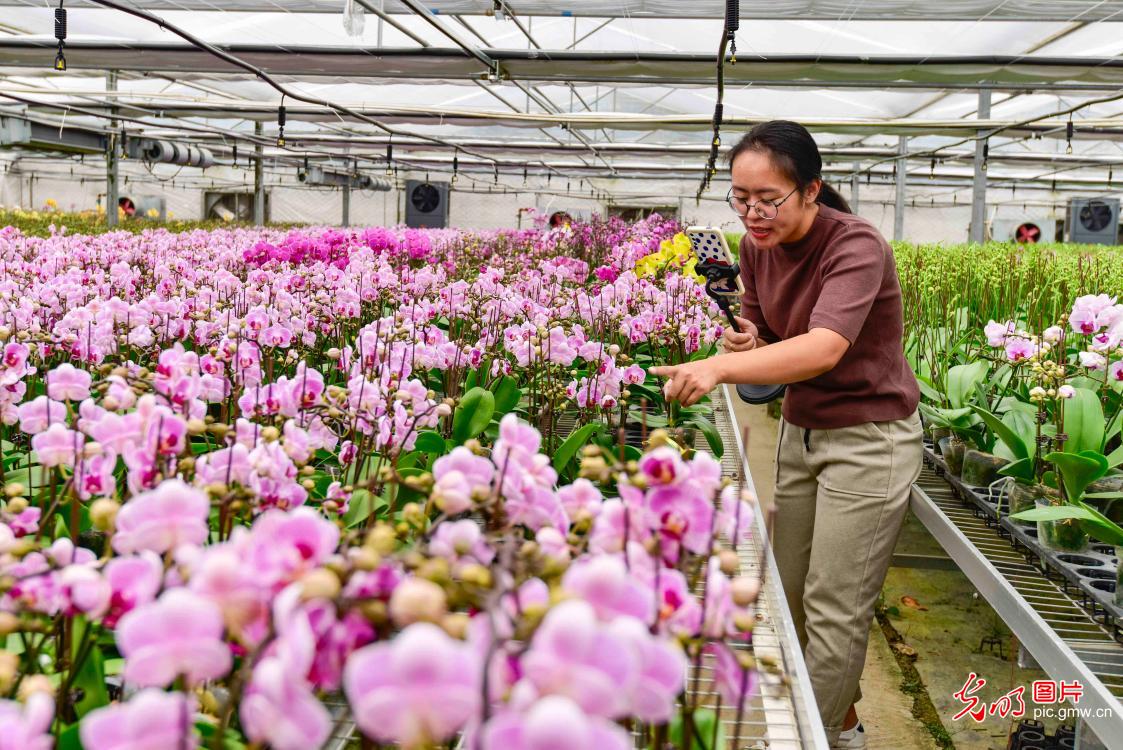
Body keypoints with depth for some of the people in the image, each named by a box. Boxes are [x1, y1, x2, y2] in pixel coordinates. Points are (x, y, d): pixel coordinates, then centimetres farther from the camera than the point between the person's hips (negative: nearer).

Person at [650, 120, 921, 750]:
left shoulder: (856, 245, -23)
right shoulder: (757, 248, -1)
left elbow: (825, 348, -39)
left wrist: (721, 368, -50)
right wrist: (747, 341, -12)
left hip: (870, 438, -7)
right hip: (801, 430, 7)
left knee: (834, 609, -2)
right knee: (790, 592, 13)